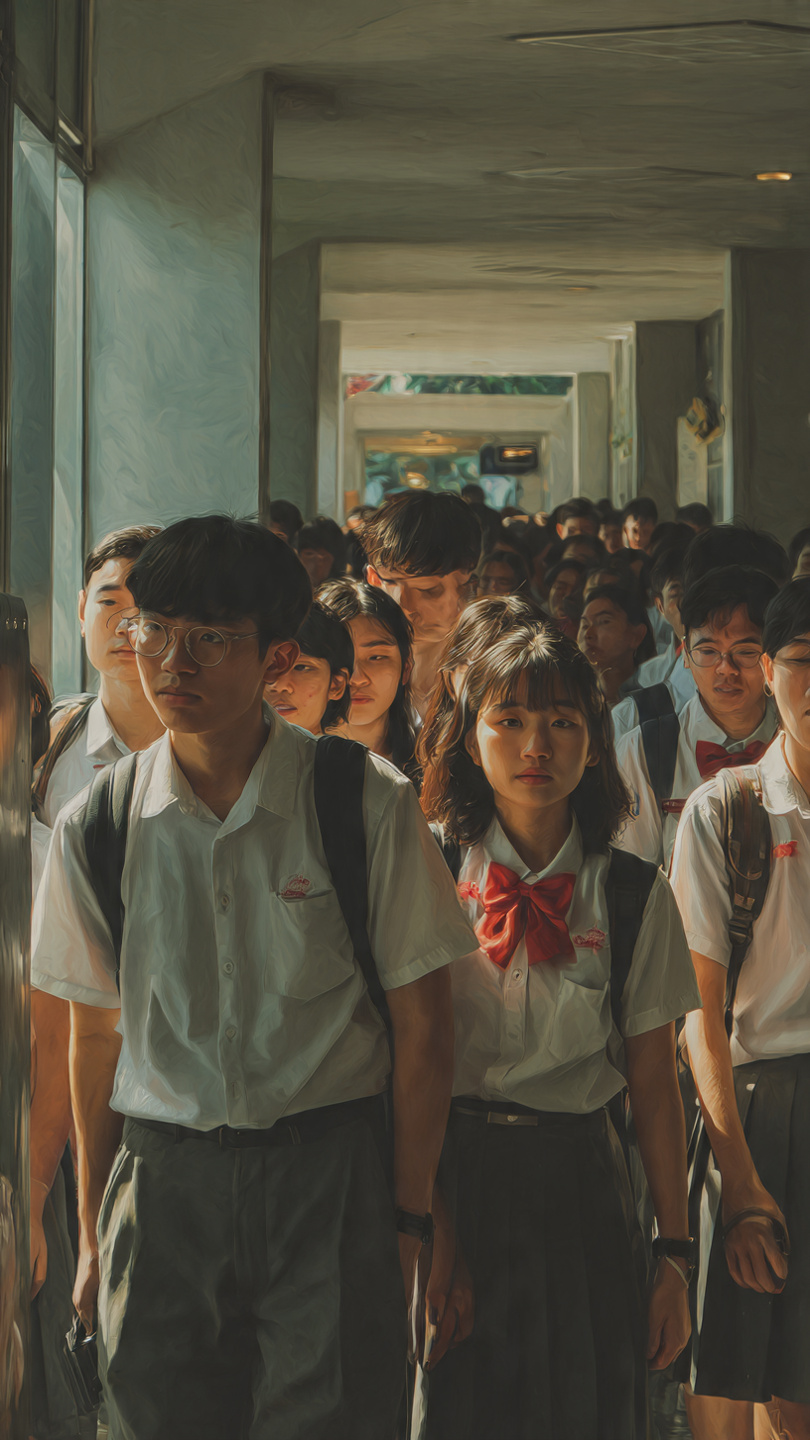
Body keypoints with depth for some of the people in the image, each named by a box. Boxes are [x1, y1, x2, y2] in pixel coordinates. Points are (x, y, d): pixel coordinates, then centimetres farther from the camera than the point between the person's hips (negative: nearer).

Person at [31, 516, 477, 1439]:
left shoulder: (367, 806, -6)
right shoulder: (95, 828, 2)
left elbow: (420, 1024, -1)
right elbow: (97, 1034, 9)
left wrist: (410, 1218, -2)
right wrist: (94, 1232, 11)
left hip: (330, 1179, -2)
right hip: (163, 1181, 2)